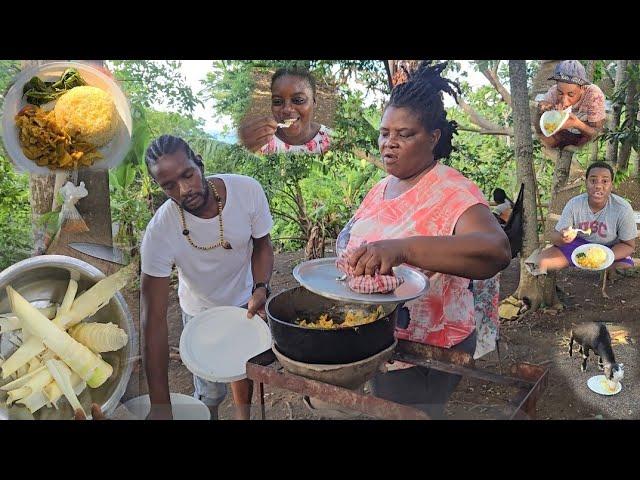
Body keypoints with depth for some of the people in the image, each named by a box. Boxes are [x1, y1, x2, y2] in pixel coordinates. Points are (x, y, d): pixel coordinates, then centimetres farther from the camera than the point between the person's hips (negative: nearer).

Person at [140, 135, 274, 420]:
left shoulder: (248, 190, -29)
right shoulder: (159, 232, -33)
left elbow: (262, 244, -9)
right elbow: (154, 320, -32)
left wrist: (261, 288, -28)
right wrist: (161, 404, -33)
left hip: (245, 299, 3)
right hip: (202, 311, -2)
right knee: (211, 392, 5)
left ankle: (243, 417, 53)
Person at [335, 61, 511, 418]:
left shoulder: (454, 192, -19)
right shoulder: (381, 188, 6)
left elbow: (497, 250, -38)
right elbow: (355, 244, 19)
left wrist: (403, 248, -50)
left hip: (424, 352, -7)